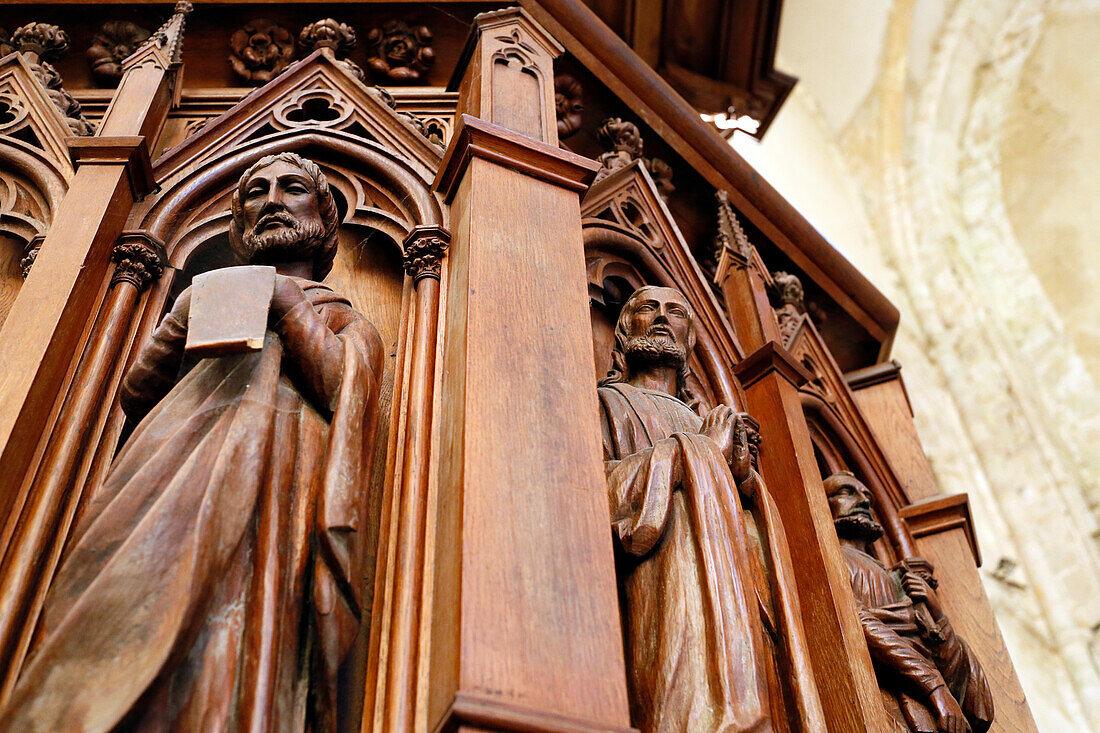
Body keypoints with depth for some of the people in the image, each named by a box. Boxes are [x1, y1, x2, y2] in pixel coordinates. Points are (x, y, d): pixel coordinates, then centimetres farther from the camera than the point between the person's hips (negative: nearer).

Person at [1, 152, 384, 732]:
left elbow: (348, 392, 0)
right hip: (178, 452, 3)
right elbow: (137, 397, 27)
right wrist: (187, 314, 23)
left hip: (272, 471, -3)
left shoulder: (344, 319, 24)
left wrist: (285, 301, 9)